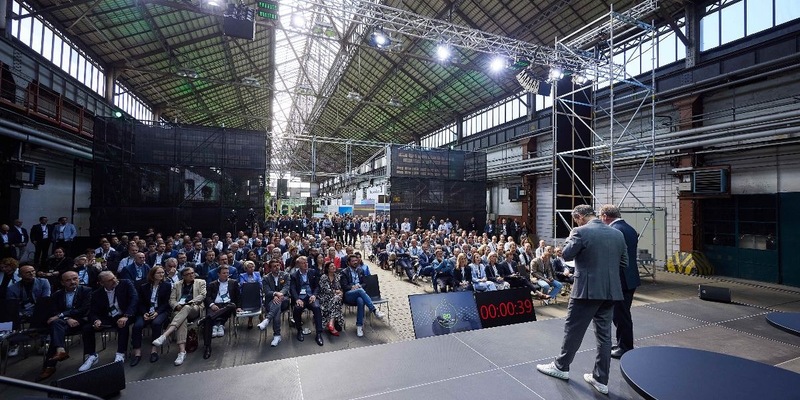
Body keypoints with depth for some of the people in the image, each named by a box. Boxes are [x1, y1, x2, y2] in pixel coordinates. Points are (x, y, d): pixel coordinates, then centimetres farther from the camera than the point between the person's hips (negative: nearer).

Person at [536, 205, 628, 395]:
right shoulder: (617, 234, 6)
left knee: (573, 329, 8)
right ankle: (601, 379, 21)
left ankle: (561, 366, 24)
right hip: (610, 290, 6)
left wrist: (571, 236, 5)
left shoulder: (581, 232, -13)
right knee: (604, 333, 12)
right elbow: (624, 263, 10)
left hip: (587, 289, -6)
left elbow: (566, 255, -9)